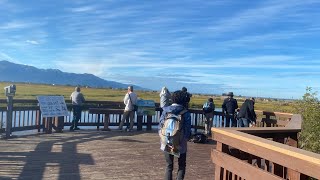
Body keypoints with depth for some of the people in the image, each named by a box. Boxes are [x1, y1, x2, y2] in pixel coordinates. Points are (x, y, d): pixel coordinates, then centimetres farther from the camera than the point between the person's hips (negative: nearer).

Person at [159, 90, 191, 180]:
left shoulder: (165, 111, -3)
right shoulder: (185, 113, -11)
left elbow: (160, 126, -3)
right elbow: (187, 129, -10)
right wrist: (186, 138, 8)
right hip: (180, 144, -2)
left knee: (169, 166, 17)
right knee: (181, 166, 16)